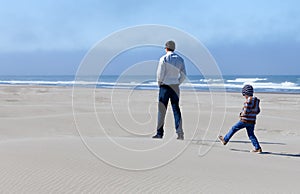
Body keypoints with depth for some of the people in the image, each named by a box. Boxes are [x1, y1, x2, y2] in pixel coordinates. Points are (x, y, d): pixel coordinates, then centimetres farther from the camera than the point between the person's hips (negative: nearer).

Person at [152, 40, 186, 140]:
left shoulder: (163, 59, -8)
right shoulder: (180, 59, 6)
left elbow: (160, 74, -11)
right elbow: (183, 75, 6)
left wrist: (159, 83, 4)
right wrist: (178, 83, 14)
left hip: (165, 86, -4)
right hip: (175, 87, 4)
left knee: (162, 110, 2)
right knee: (176, 110, 5)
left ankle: (159, 133, 5)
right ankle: (180, 133, -3)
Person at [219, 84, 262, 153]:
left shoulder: (249, 100, -17)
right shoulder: (256, 100, 10)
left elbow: (246, 111, -21)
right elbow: (257, 111, 17)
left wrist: (242, 114, -2)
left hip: (245, 120, -8)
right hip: (252, 121, 8)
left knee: (234, 128, 8)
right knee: (251, 135, 11)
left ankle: (225, 140, 20)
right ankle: (258, 148, 2)